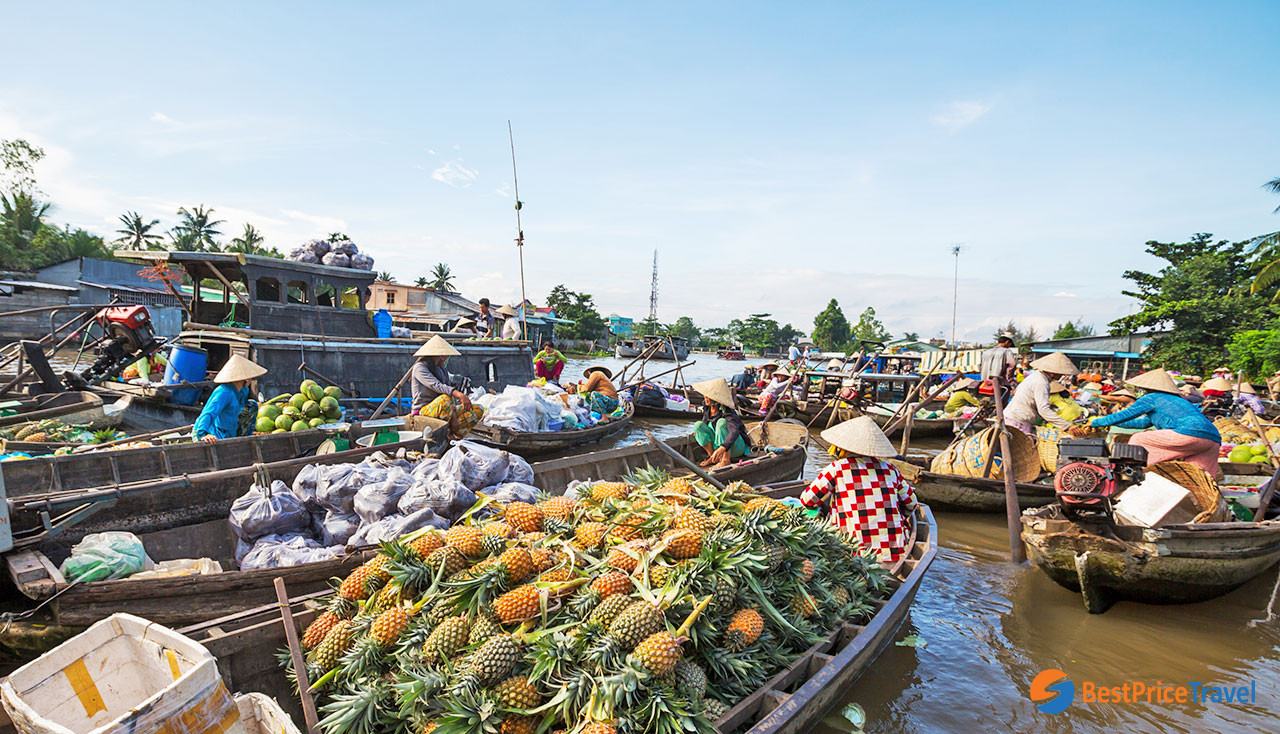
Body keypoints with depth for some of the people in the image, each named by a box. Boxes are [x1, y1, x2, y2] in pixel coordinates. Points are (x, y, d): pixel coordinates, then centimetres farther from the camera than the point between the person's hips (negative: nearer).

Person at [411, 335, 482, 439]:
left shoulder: (442, 370, 15)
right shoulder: (419, 367, -8)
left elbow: (449, 389, 5)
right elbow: (436, 386, -26)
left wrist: (454, 415, -13)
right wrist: (459, 394, -41)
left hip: (442, 410, 7)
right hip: (423, 411, -7)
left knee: (478, 410, -6)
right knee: (445, 399, -39)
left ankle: (452, 435, -18)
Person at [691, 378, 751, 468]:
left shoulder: (727, 412, -27)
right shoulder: (707, 407, -7)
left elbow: (734, 432, -44)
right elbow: (705, 423, 15)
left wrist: (722, 448, -58)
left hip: (737, 447, -6)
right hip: (719, 444, 7)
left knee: (721, 422, -32)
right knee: (698, 425, -13)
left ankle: (726, 461, -26)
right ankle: (713, 457, -7)